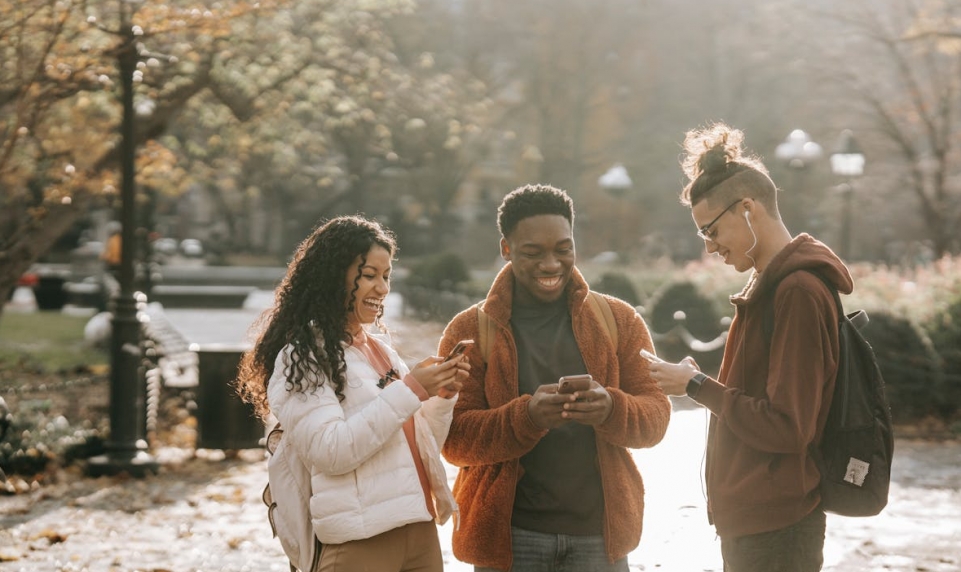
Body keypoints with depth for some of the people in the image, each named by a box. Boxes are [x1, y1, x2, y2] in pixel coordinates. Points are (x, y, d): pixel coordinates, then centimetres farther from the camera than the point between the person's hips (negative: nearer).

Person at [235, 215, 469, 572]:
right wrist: (410, 391, -18)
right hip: (361, 541, -7)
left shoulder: (380, 349, 14)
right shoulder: (302, 356, -6)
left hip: (420, 529, 7)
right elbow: (330, 452, -18)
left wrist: (442, 396, -1)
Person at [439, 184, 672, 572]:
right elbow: (454, 438, -6)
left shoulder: (619, 321, 8)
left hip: (600, 534, 2)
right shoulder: (469, 331, 2)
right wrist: (527, 416, -23)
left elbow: (656, 415, 3)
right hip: (509, 537, -1)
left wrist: (611, 409, -19)